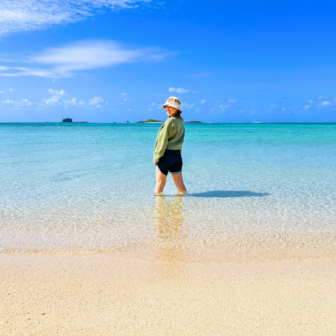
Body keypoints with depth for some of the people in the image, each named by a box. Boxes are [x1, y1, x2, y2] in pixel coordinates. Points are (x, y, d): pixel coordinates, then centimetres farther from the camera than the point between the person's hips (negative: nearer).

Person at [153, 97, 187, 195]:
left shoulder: (170, 121, -12)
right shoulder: (181, 122, 12)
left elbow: (163, 140, -14)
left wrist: (156, 156, -9)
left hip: (166, 154, -8)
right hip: (177, 154, 8)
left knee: (160, 182, 3)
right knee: (180, 184, 12)